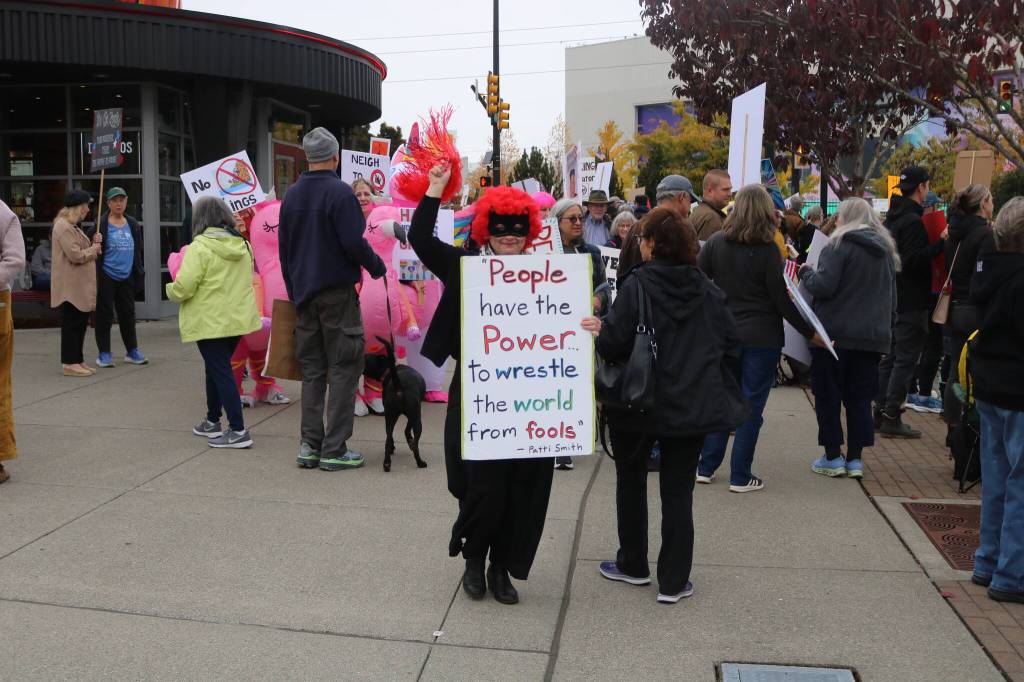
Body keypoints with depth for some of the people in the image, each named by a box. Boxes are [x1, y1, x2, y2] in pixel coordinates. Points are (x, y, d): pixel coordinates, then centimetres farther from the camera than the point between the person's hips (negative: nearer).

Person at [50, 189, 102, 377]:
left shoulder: (73, 227, 21)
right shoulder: (63, 227, -14)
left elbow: (84, 253, 22)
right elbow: (76, 256, -22)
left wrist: (94, 244, 4)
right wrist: (94, 249, -7)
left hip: (81, 285, 10)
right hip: (71, 286, -10)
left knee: (80, 323, 12)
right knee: (72, 323, -6)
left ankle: (77, 360, 19)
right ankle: (70, 363, -2)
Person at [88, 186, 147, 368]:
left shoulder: (133, 225, 10)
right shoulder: (101, 224, -6)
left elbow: (138, 251, 15)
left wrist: (139, 275, 13)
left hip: (127, 277, 5)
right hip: (106, 277, -5)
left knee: (128, 313, 11)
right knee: (105, 315, 2)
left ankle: (132, 351, 21)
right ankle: (104, 353, 10)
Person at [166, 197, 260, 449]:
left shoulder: (200, 247, -15)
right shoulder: (241, 245, 7)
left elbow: (184, 287, -19)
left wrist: (171, 291, 2)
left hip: (211, 321, -7)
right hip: (237, 319, 7)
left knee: (220, 372, -4)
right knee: (217, 367, 21)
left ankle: (238, 431, -6)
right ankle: (212, 421, 32)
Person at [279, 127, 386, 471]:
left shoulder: (291, 195, 10)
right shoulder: (339, 192, -11)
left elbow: (283, 248, 15)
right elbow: (354, 243, -17)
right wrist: (377, 266, 1)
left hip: (304, 295, 7)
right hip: (337, 292, -6)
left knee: (312, 370, 12)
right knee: (344, 368, -1)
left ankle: (310, 445, 12)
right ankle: (334, 449, -1)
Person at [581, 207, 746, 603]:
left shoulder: (637, 284, -13)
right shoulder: (707, 290, 2)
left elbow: (614, 342, -19)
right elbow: (731, 343, 5)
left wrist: (599, 331, 1)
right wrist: (714, 385, 16)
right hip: (693, 405, 3)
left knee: (631, 482, 17)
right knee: (678, 491, 10)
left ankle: (633, 565, 29)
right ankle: (674, 581, 13)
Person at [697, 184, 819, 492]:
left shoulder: (716, 242, -2)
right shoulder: (767, 250, -11)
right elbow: (781, 299, -10)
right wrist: (809, 332, -2)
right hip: (761, 338, -4)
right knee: (751, 406, 4)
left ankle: (705, 467, 19)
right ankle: (740, 476, 9)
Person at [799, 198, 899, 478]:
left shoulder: (839, 245, -9)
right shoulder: (886, 250, 14)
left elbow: (823, 286, -18)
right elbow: (892, 297, 20)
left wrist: (806, 272, 0)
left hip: (836, 333, -6)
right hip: (873, 335, 6)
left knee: (828, 395, 5)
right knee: (859, 397, 11)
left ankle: (833, 457, 8)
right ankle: (855, 459, 12)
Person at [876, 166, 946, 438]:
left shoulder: (892, 217, 13)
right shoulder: (912, 220, -16)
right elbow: (915, 260, -24)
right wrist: (941, 242, -21)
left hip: (892, 300, 10)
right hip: (912, 302, -9)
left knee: (890, 356, 14)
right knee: (906, 359, -5)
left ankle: (881, 411, 19)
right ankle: (892, 417, -3)